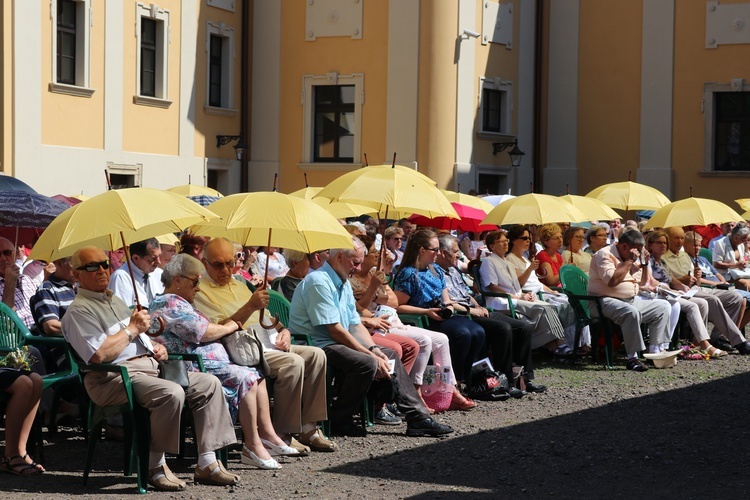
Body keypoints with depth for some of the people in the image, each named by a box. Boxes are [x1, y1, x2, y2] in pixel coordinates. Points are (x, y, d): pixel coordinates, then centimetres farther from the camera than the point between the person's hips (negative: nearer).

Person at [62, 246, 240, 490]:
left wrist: (155, 347, 11)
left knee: (209, 383, -3)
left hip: (149, 366, 10)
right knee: (172, 393, -34)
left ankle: (207, 464, -4)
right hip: (116, 378, -10)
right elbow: (99, 355, -20)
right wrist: (133, 329, -10)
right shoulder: (79, 311, -6)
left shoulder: (115, 301, 24)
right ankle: (156, 467, -19)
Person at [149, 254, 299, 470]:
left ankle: (267, 434, -1)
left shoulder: (178, 303, 26)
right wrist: (229, 327, -1)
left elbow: (203, 332, 26)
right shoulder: (169, 303, -11)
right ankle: (252, 445, -25)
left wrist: (229, 325, 10)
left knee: (257, 374, 5)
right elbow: (202, 332, -18)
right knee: (244, 377, -25)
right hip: (193, 369, -12)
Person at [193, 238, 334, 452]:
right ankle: (283, 435, -22)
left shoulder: (239, 285, 24)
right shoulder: (200, 291, -4)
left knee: (316, 355, -7)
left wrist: (282, 330, 8)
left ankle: (308, 428, -7)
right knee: (293, 362, -28)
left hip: (267, 344, 9)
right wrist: (250, 307, -25)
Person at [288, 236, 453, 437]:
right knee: (366, 363, -30)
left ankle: (418, 418, 3)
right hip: (318, 346, -11)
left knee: (389, 355, 7)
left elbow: (356, 325, 15)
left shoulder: (344, 284, 17)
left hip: (337, 344, 11)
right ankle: (339, 421, -14)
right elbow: (335, 330, -21)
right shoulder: (319, 282, -17)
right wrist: (371, 355, -20)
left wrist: (374, 350, -4)